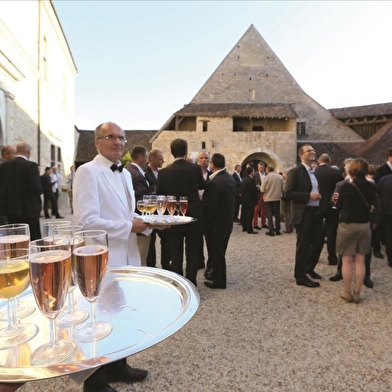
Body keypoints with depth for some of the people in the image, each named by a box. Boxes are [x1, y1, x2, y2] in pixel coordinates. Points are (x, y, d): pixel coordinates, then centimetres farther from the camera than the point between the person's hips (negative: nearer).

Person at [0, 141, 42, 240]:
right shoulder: (31, 166, -12)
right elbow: (37, 189, -18)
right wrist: (39, 190, 3)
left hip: (10, 210, 6)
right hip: (28, 209, -5)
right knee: (34, 240, 2)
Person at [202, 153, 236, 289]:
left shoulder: (214, 183, -24)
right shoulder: (230, 178, 4)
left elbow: (210, 207, -22)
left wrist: (206, 221, -9)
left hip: (216, 223, -9)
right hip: (227, 221, 9)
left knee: (216, 252, 5)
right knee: (220, 251, 21)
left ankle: (219, 281, 18)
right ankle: (217, 275, 35)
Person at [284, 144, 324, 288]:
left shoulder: (315, 172, 15)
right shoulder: (295, 171, -10)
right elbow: (288, 194, -18)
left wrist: (319, 196, 3)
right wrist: (309, 196, -22)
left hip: (316, 212, 8)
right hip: (303, 214, -8)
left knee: (318, 242, 16)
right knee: (303, 245, 0)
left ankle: (309, 268, 38)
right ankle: (300, 276, 14)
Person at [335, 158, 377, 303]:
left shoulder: (347, 186, -14)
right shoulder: (372, 187, -1)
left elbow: (339, 206, -4)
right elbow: (370, 204, 11)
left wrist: (339, 199, 16)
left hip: (348, 226, -4)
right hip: (365, 225, 4)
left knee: (347, 261, 4)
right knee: (360, 261, 9)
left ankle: (347, 293, 12)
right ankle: (357, 293, 16)